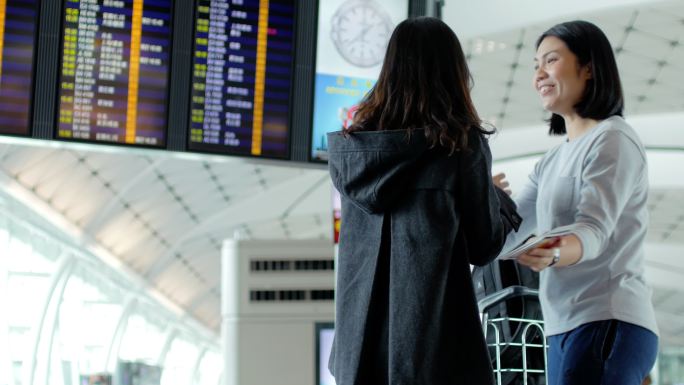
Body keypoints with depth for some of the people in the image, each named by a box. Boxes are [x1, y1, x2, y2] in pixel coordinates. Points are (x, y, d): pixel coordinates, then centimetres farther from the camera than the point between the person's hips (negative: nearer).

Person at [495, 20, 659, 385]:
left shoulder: (613, 139, -5)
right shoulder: (553, 160, 22)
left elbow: (594, 229, -20)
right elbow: (506, 232, 18)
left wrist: (554, 254, -41)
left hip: (606, 325, -9)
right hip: (567, 329, 9)